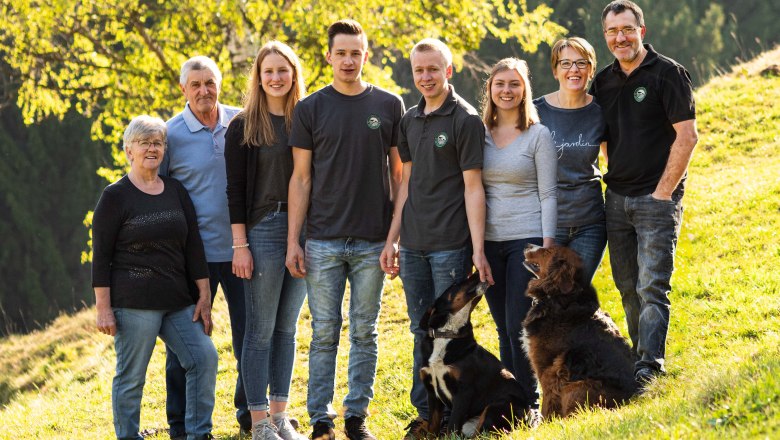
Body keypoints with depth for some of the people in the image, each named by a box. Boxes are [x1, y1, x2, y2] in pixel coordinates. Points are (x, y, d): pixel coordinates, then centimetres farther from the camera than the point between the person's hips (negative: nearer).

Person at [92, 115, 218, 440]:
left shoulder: (176, 192, 14)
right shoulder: (115, 197, -1)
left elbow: (193, 247, 14)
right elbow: (101, 256, -3)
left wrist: (204, 297, 8)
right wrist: (103, 308, -8)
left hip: (178, 302, 5)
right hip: (133, 301, -5)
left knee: (204, 357, -6)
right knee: (131, 376, -3)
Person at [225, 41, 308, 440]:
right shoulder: (243, 126, -1)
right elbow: (235, 189, -4)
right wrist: (240, 245, -9)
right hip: (263, 228, -4)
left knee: (287, 328, 9)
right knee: (261, 329, -2)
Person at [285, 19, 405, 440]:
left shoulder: (389, 106, 5)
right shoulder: (310, 109, 3)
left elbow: (399, 173, 8)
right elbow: (301, 178, 3)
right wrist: (292, 241, -2)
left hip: (373, 242, 1)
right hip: (323, 242, -1)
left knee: (364, 333, 6)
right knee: (324, 333, 1)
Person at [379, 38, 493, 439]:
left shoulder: (465, 119, -7)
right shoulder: (410, 120, 12)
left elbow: (472, 186, -9)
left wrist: (478, 249, -13)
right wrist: (392, 238, 14)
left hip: (450, 244, -6)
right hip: (414, 245, 6)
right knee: (422, 332, 11)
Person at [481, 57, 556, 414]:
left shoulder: (538, 135, -1)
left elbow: (548, 194, -3)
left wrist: (547, 245, -10)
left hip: (527, 238, -4)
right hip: (490, 241, 4)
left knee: (520, 326, -8)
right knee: (504, 329, 6)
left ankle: (530, 406, 2)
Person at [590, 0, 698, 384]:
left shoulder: (667, 74, -7)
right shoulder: (603, 82, 11)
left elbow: (686, 137, -11)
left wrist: (662, 193, -13)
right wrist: (614, 180, 10)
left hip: (657, 198, -6)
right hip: (617, 200, 6)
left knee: (652, 287, -13)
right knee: (628, 289, 9)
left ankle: (651, 368, -18)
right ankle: (641, 358, 18)